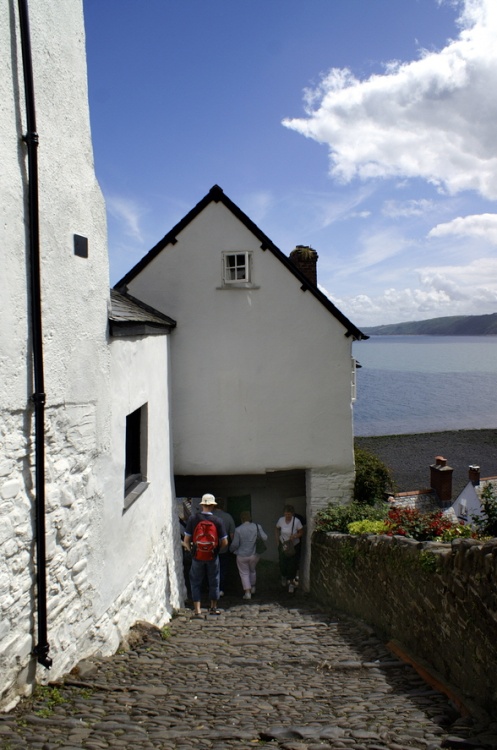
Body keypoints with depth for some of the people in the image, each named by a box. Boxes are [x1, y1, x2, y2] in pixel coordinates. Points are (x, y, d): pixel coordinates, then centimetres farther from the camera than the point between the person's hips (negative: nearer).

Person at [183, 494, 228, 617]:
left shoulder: (192, 519, -11)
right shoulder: (218, 521, -10)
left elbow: (186, 540, -9)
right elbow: (224, 542, -8)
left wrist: (190, 549, 10)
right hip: (213, 556, 0)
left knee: (196, 582, 11)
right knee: (214, 582, 16)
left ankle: (197, 610, 7)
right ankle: (213, 607, 28)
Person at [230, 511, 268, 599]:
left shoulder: (238, 529, -15)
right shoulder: (257, 526, -10)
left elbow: (235, 544, -11)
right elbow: (265, 538, -9)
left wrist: (231, 549, 11)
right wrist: (261, 529, 10)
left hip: (242, 556, -3)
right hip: (254, 555, 3)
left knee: (244, 573, 10)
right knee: (252, 571, 25)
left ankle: (247, 592, 4)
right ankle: (253, 588, 41)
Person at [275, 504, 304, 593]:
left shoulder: (297, 521, -21)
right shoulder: (281, 520, -13)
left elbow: (301, 532, -9)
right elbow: (277, 530, 6)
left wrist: (294, 537, -25)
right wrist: (277, 541, 0)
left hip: (294, 546, -2)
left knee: (292, 564, 0)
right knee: (282, 563, 4)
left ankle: (291, 582, 19)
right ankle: (284, 576, 37)